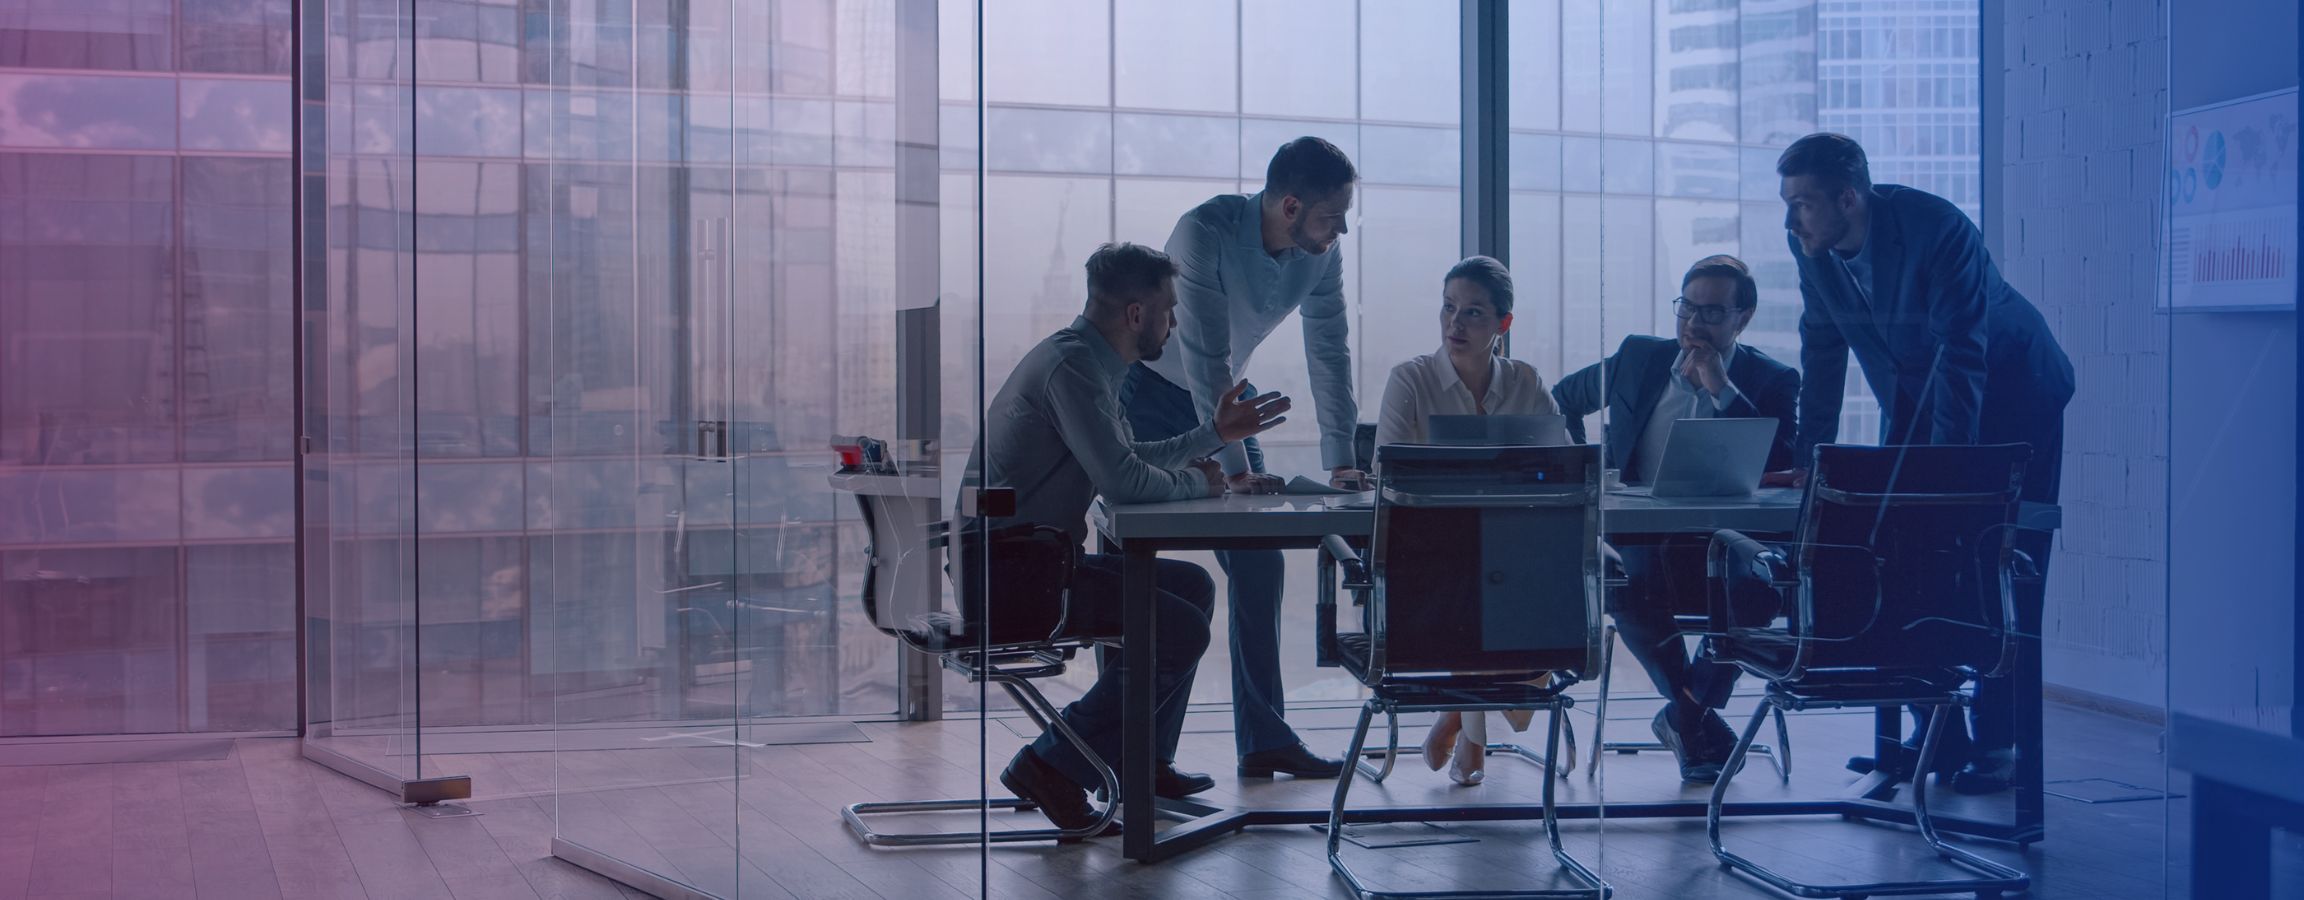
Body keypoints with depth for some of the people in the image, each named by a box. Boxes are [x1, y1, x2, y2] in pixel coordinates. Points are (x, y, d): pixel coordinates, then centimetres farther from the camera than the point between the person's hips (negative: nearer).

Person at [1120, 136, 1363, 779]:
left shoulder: (1321, 255, -11)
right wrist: (1235, 469, -35)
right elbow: (1205, 359, -32)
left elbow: (1329, 352, -6)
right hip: (1149, 394, -6)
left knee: (1258, 563, -1)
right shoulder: (1206, 233, -30)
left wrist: (1342, 460, -14)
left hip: (1224, 398, 6)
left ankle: (1264, 738, 3)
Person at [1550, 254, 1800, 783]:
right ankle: (1699, 721, -9)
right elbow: (1562, 400, 27)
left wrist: (1722, 390, -13)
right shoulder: (1639, 357, 11)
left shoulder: (1771, 382, 5)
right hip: (1639, 543, 1)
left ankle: (1685, 714, -5)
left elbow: (1783, 467, -12)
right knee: (1629, 582, -35)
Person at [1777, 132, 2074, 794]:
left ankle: (1997, 744, -1)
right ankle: (1938, 734, 6)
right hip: (1915, 398, 6)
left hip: (2011, 395, -6)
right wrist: (1810, 459, -3)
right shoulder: (1810, 242, -11)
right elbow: (1823, 349, 0)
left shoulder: (1935, 230, -30)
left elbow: (1962, 358, -29)